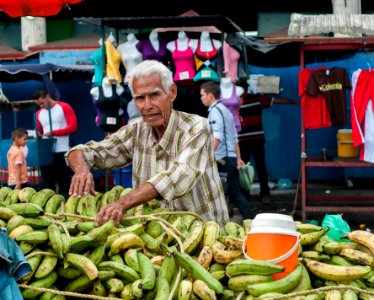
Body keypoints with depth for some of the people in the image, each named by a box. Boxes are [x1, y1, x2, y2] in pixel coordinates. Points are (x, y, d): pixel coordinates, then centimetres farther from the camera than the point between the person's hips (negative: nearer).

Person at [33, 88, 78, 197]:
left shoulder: (64, 107, -1)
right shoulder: (39, 113, 15)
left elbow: (73, 126, -9)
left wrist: (54, 132, -16)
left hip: (62, 151, -5)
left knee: (64, 182, -1)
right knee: (48, 184, 5)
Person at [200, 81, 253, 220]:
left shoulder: (215, 110, -8)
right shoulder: (225, 110, 20)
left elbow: (217, 136, -21)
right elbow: (234, 137, 22)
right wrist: (238, 158, 24)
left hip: (222, 159, -9)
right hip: (231, 157, 9)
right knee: (235, 193, 11)